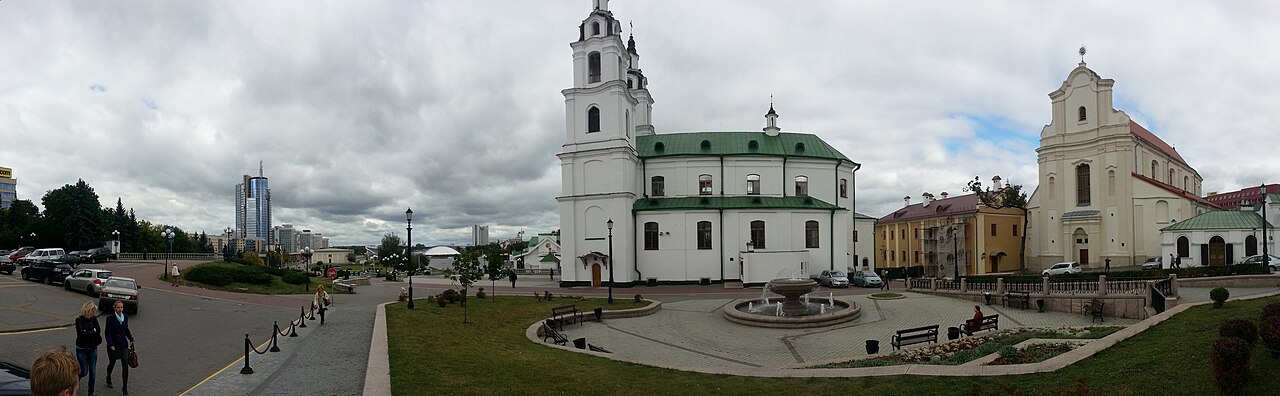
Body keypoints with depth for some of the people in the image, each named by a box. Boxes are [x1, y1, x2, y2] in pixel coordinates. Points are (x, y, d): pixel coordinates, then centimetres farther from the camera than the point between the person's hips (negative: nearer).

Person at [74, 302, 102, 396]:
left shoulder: (93, 319, 1)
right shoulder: (79, 320, -11)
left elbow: (98, 331, -9)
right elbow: (81, 333, -21)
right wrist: (93, 332, -13)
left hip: (92, 348, 4)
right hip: (82, 349, -4)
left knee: (93, 371, 5)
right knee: (84, 371, 0)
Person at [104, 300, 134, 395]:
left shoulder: (125, 317, 3)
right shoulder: (110, 318, -10)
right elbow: (108, 333, -11)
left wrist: (131, 339, 5)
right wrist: (111, 345, -19)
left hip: (123, 344, 3)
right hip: (113, 344, -3)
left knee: (125, 365, -6)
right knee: (112, 363, 17)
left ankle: (124, 388, -2)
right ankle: (108, 379, 48)